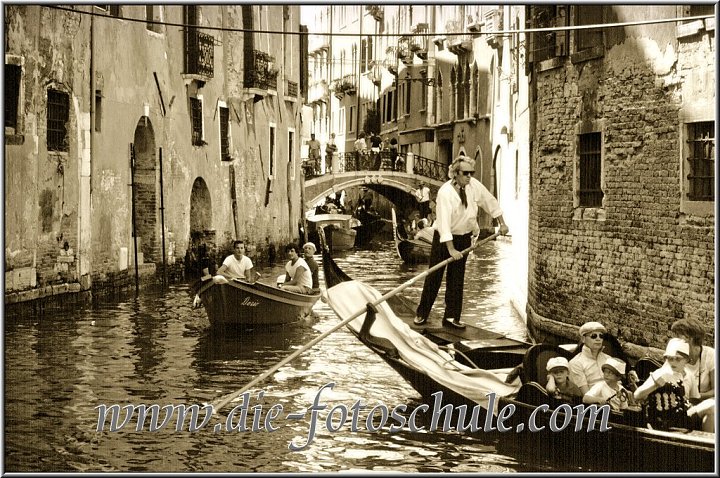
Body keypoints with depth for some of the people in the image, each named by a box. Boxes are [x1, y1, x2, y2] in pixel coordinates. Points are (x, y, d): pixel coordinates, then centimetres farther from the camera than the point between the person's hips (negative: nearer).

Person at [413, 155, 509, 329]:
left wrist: (502, 223, 9)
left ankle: (451, 317, 10)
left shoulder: (474, 185, -10)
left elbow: (491, 202, 6)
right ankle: (422, 313, 11)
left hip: (464, 237, 5)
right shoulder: (445, 192, -26)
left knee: (457, 278, 5)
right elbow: (444, 222, -30)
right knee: (434, 275, -1)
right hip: (444, 237, -5)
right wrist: (451, 249, -33)